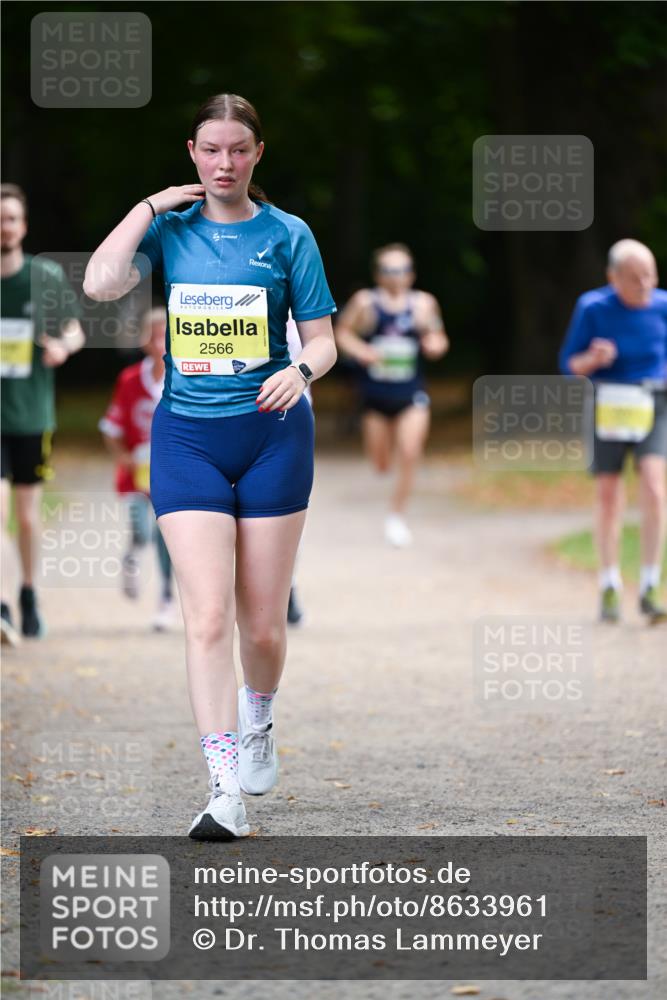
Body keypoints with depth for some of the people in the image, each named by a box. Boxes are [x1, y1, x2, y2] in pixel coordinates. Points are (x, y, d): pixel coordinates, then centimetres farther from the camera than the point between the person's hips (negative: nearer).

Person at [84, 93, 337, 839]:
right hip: (187, 436, 0)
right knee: (207, 617, -12)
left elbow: (321, 338, 3)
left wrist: (302, 369, -18)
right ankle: (226, 795, -13)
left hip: (270, 433, 0)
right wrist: (150, 208, -8)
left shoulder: (287, 235, 3)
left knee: (262, 622, 5)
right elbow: (100, 283, -12)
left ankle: (257, 719, 38)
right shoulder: (170, 228, 4)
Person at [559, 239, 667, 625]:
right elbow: (570, 364, -3)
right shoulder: (593, 307, -10)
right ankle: (610, 588, 24)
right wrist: (593, 359, -23)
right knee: (608, 497, 7)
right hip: (609, 408, 0)